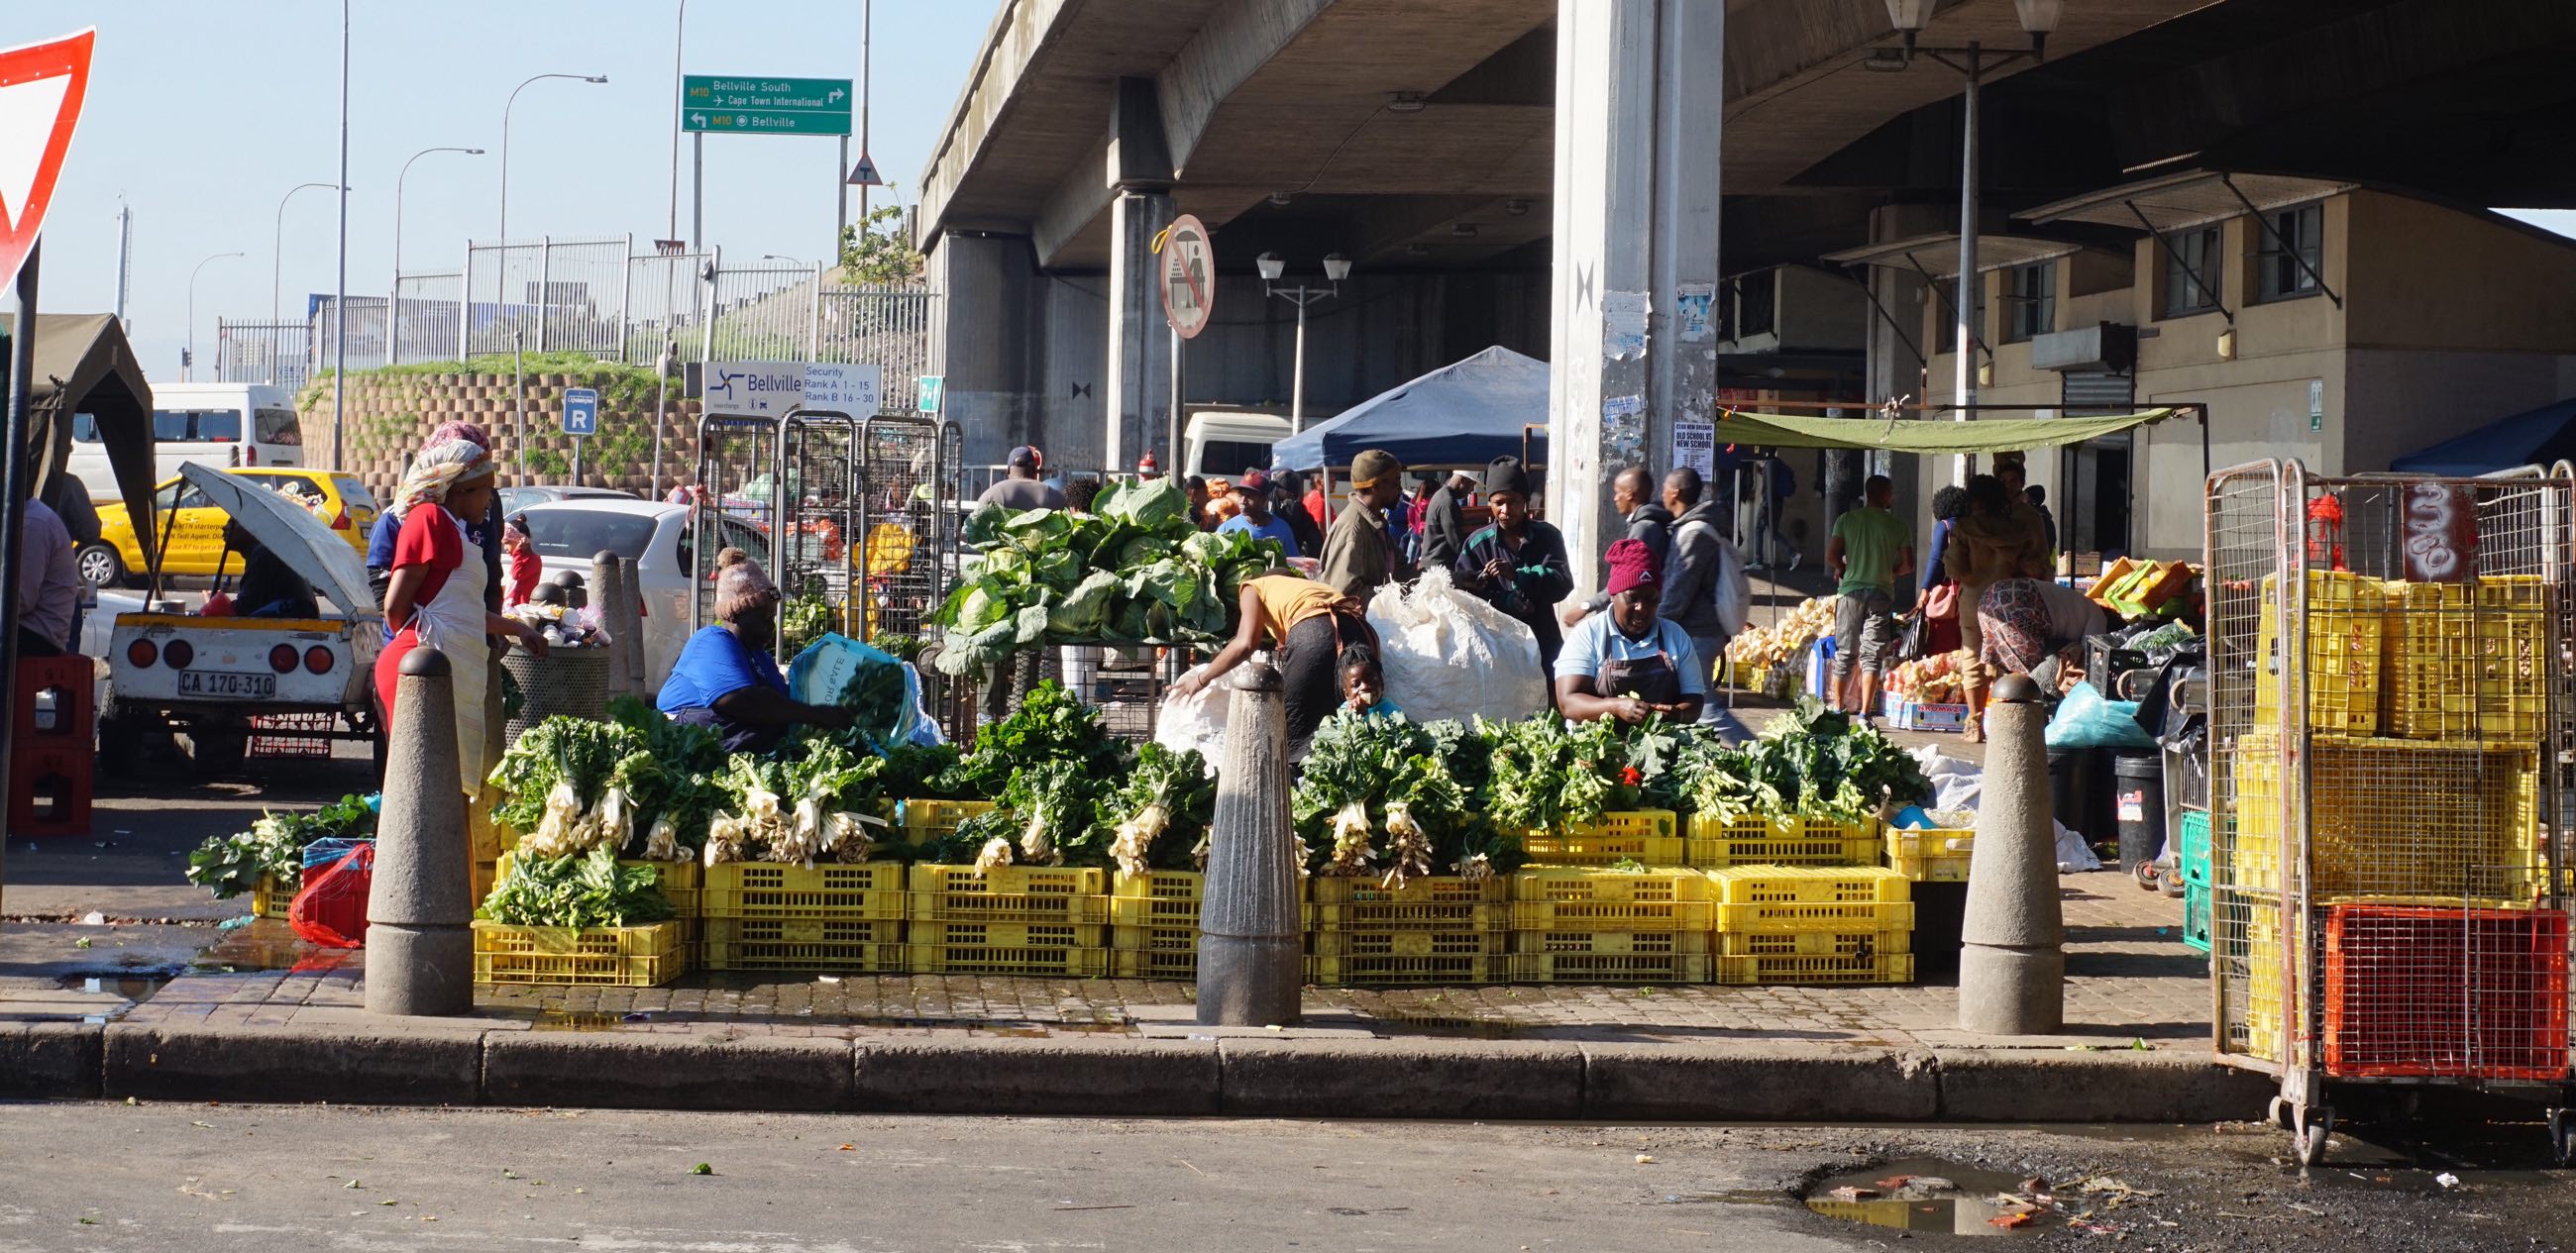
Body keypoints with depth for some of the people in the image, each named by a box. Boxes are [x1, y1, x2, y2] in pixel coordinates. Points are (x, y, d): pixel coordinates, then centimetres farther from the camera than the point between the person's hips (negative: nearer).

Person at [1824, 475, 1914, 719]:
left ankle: (1837, 707, 17)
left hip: (1850, 589, 1)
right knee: (1872, 655, -1)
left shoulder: (1846, 520, 1)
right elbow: (1908, 565, -2)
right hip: (1881, 593, -1)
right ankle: (1865, 711, -8)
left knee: (1845, 653, 12)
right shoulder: (1898, 525, -1)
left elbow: (1831, 557, -6)